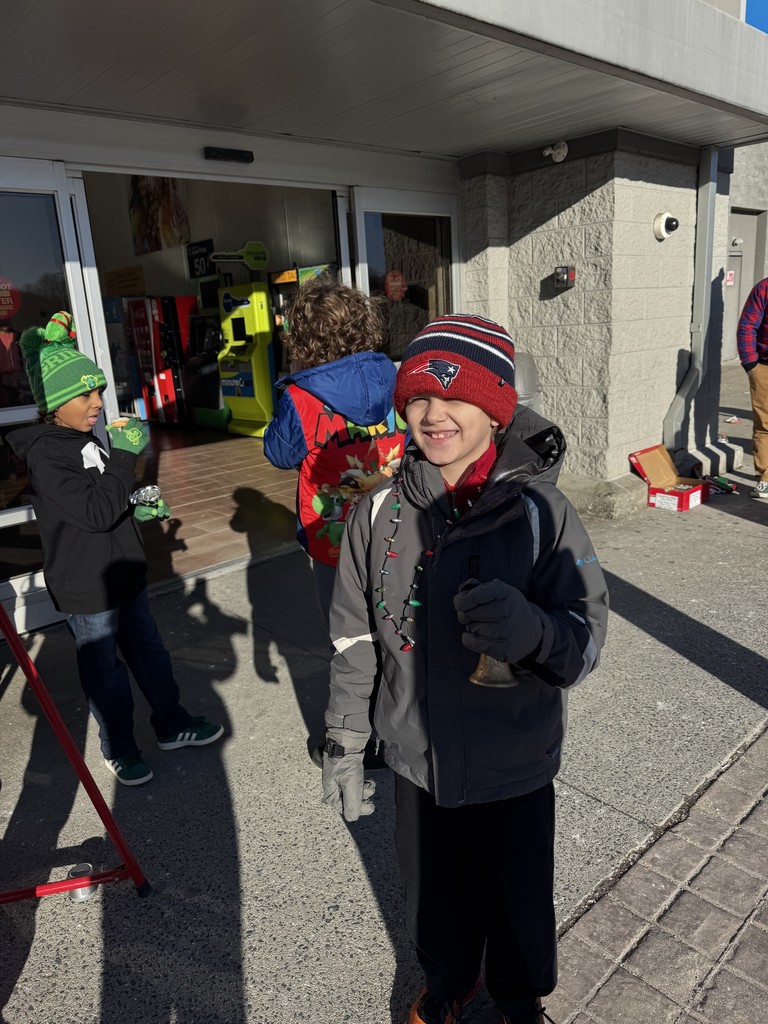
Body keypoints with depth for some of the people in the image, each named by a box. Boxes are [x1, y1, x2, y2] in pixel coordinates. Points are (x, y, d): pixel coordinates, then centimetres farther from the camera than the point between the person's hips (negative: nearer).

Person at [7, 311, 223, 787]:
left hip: (124, 572, 8)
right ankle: (119, 748, 31)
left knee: (149, 651, 19)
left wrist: (139, 510, 3)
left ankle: (172, 724, 37)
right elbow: (94, 512, -28)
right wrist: (124, 456, -28)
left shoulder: (88, 438, 6)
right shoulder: (46, 454, -21)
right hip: (87, 587, -8)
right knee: (105, 669, 10)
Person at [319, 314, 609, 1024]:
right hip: (418, 761, 2)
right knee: (433, 893, 25)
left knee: (519, 899, 23)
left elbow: (586, 640, -21)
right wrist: (344, 747, 3)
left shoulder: (539, 511, -19)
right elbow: (354, 642, -2)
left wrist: (533, 630, -43)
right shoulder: (381, 513, -10)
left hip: (515, 767, -2)